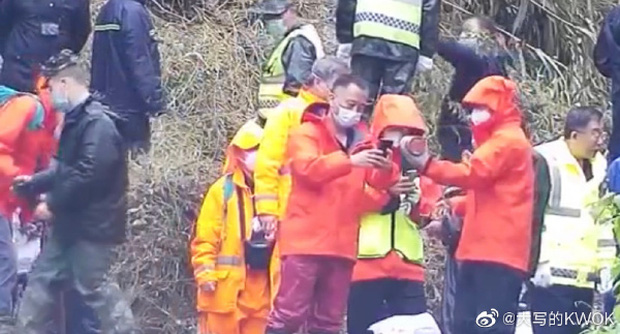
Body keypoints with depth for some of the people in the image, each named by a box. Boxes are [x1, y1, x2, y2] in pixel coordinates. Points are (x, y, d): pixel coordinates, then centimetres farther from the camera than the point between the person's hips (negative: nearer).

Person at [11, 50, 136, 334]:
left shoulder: (97, 124, -20)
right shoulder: (75, 120, 13)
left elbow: (88, 176, -26)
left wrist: (53, 205, -19)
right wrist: (33, 183, 16)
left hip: (92, 225, -10)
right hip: (70, 223, 10)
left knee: (92, 286, -4)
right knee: (42, 279, 12)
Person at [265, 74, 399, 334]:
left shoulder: (361, 142, 17)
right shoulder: (307, 133, 2)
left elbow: (378, 183, 5)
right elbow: (307, 167, -17)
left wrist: (386, 170, -18)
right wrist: (350, 161, -30)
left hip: (342, 245, 6)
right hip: (306, 240, -6)